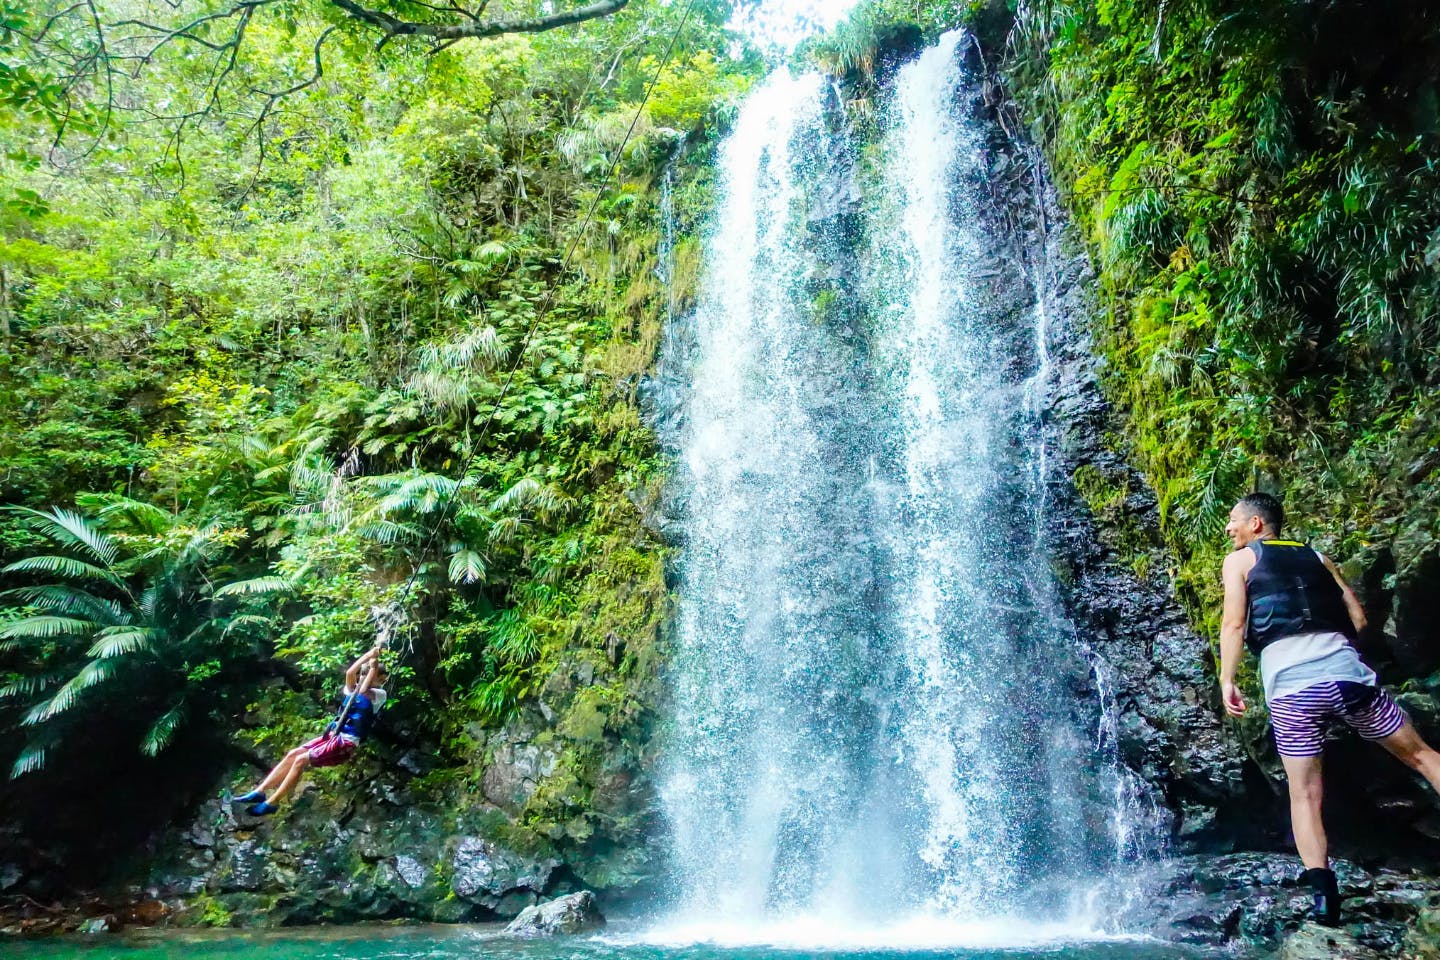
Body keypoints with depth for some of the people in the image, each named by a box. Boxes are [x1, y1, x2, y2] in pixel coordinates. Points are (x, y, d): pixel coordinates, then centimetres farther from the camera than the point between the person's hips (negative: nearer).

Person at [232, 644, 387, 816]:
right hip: (333, 735, 8)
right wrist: (369, 654, -4)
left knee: (301, 760, -17)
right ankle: (260, 791, 0)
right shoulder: (353, 689, 15)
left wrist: (373, 666, -15)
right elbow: (349, 673, -3)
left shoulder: (379, 695, -4)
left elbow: (363, 691, -23)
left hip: (346, 742, -8)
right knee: (293, 754, -3)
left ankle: (272, 803, -12)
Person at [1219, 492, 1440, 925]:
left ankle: (1323, 889, -8)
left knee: (1304, 794, 4)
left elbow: (1234, 622, -2)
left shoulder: (1240, 559, 11)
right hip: (1346, 670, 3)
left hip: (1289, 684, -3)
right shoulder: (1316, 556, 22)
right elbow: (1359, 620, 18)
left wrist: (1227, 680, 2)